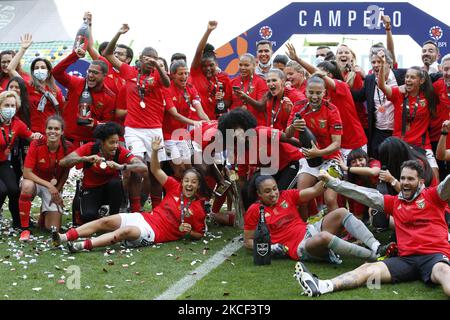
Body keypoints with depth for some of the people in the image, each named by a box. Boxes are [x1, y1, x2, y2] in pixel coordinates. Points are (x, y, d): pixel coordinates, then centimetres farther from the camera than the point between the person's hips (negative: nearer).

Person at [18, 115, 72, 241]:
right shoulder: (36, 145, -22)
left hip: (55, 187, 2)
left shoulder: (67, 147, -16)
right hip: (35, 181, -1)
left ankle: (45, 209, 28)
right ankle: (25, 228, -23)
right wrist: (48, 185, -27)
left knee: (53, 228, -9)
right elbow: (27, 173, -21)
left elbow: (65, 173, -1)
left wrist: (57, 190, -13)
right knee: (27, 185, -40)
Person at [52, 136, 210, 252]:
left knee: (126, 231, -33)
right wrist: (154, 152, -10)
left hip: (155, 233, -5)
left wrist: (187, 232, -13)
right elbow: (156, 170, 6)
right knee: (106, 221, -12)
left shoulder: (198, 209, 1)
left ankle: (83, 245, -43)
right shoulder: (175, 188, 10)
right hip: (144, 218, 5)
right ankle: (65, 237, -19)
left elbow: (199, 234, 8)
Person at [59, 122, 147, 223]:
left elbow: (143, 168, -30)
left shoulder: (120, 151, -17)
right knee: (88, 215, -30)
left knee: (115, 182, -32)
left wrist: (121, 167, -46)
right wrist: (86, 159, -41)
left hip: (111, 190, 1)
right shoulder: (89, 148, -18)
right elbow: (62, 162, -27)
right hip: (90, 190, -1)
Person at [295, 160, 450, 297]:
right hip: (406, 258, 4)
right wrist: (331, 181, 18)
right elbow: (365, 195, 19)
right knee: (368, 269, -15)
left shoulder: (432, 196, 7)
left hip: (434, 255, -4)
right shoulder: (395, 202, 19)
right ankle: (322, 286, -31)